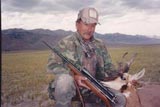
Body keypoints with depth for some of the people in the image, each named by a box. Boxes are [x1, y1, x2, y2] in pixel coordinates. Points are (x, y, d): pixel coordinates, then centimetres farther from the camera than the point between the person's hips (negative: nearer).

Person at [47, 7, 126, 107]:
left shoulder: (100, 45, 11)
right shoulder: (66, 42, -6)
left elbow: (108, 66, 15)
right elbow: (52, 65, -12)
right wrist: (74, 76, -27)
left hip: (92, 89, 5)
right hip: (70, 87, -5)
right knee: (65, 79, -39)